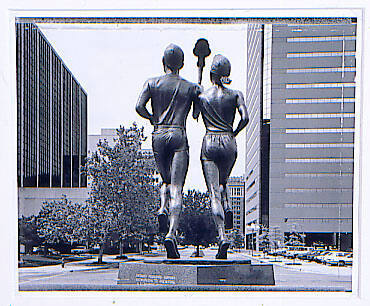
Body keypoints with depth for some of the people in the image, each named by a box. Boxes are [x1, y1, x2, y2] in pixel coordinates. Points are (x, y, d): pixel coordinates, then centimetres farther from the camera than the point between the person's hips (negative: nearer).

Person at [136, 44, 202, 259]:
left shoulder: (152, 83, 6)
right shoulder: (191, 87, 6)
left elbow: (139, 106, -5)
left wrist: (152, 118, 13)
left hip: (158, 136, 2)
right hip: (179, 136, -2)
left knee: (166, 181, 23)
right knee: (177, 188, -7)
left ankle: (163, 209, -6)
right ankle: (172, 232, -21)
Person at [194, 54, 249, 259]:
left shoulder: (201, 96, 0)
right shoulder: (235, 95, 1)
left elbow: (194, 116, 14)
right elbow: (245, 118, -9)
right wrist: (234, 133, 9)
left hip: (209, 143, -2)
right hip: (228, 143, 2)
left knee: (213, 192, -5)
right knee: (222, 183, 27)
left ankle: (222, 235, -17)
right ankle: (227, 209, 0)